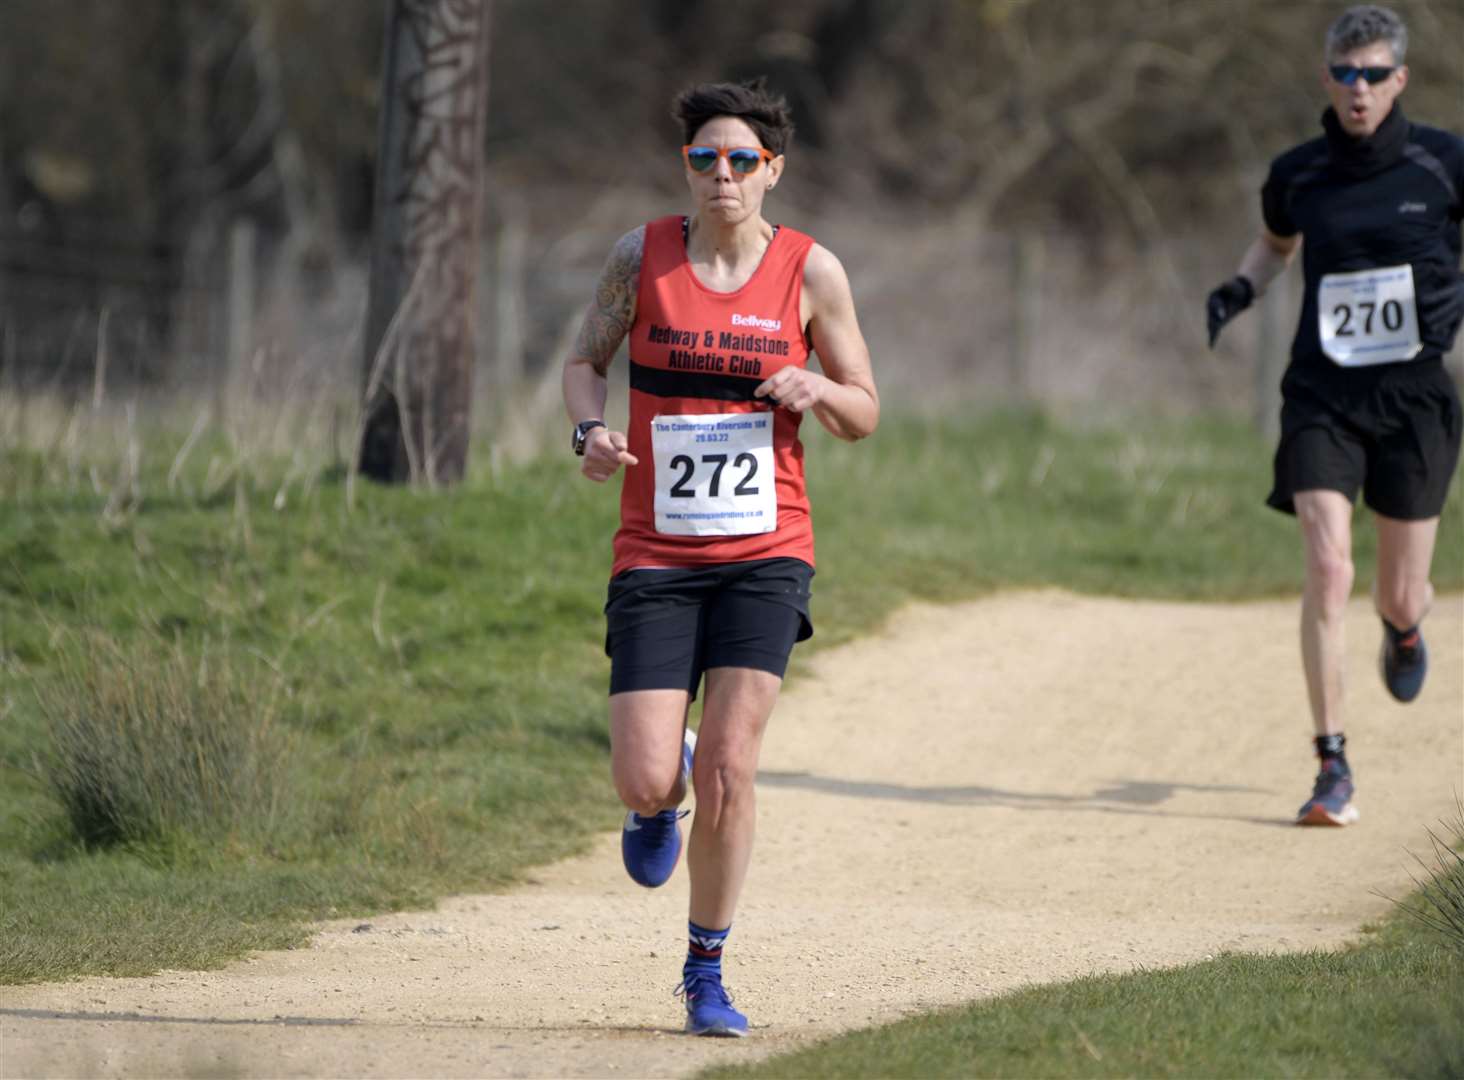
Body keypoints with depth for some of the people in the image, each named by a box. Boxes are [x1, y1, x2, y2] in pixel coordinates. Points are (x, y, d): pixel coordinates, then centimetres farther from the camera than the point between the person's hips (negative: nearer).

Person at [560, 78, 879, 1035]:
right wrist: (590, 428, -8)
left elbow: (866, 412, 8)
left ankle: (707, 971, 8)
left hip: (763, 557, 0)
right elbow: (586, 358, 14)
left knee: (729, 769, -10)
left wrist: (816, 393, -15)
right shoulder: (643, 255, 1)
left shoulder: (811, 272, 0)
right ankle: (659, 804, 31)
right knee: (645, 780, -9)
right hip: (655, 557, 0)